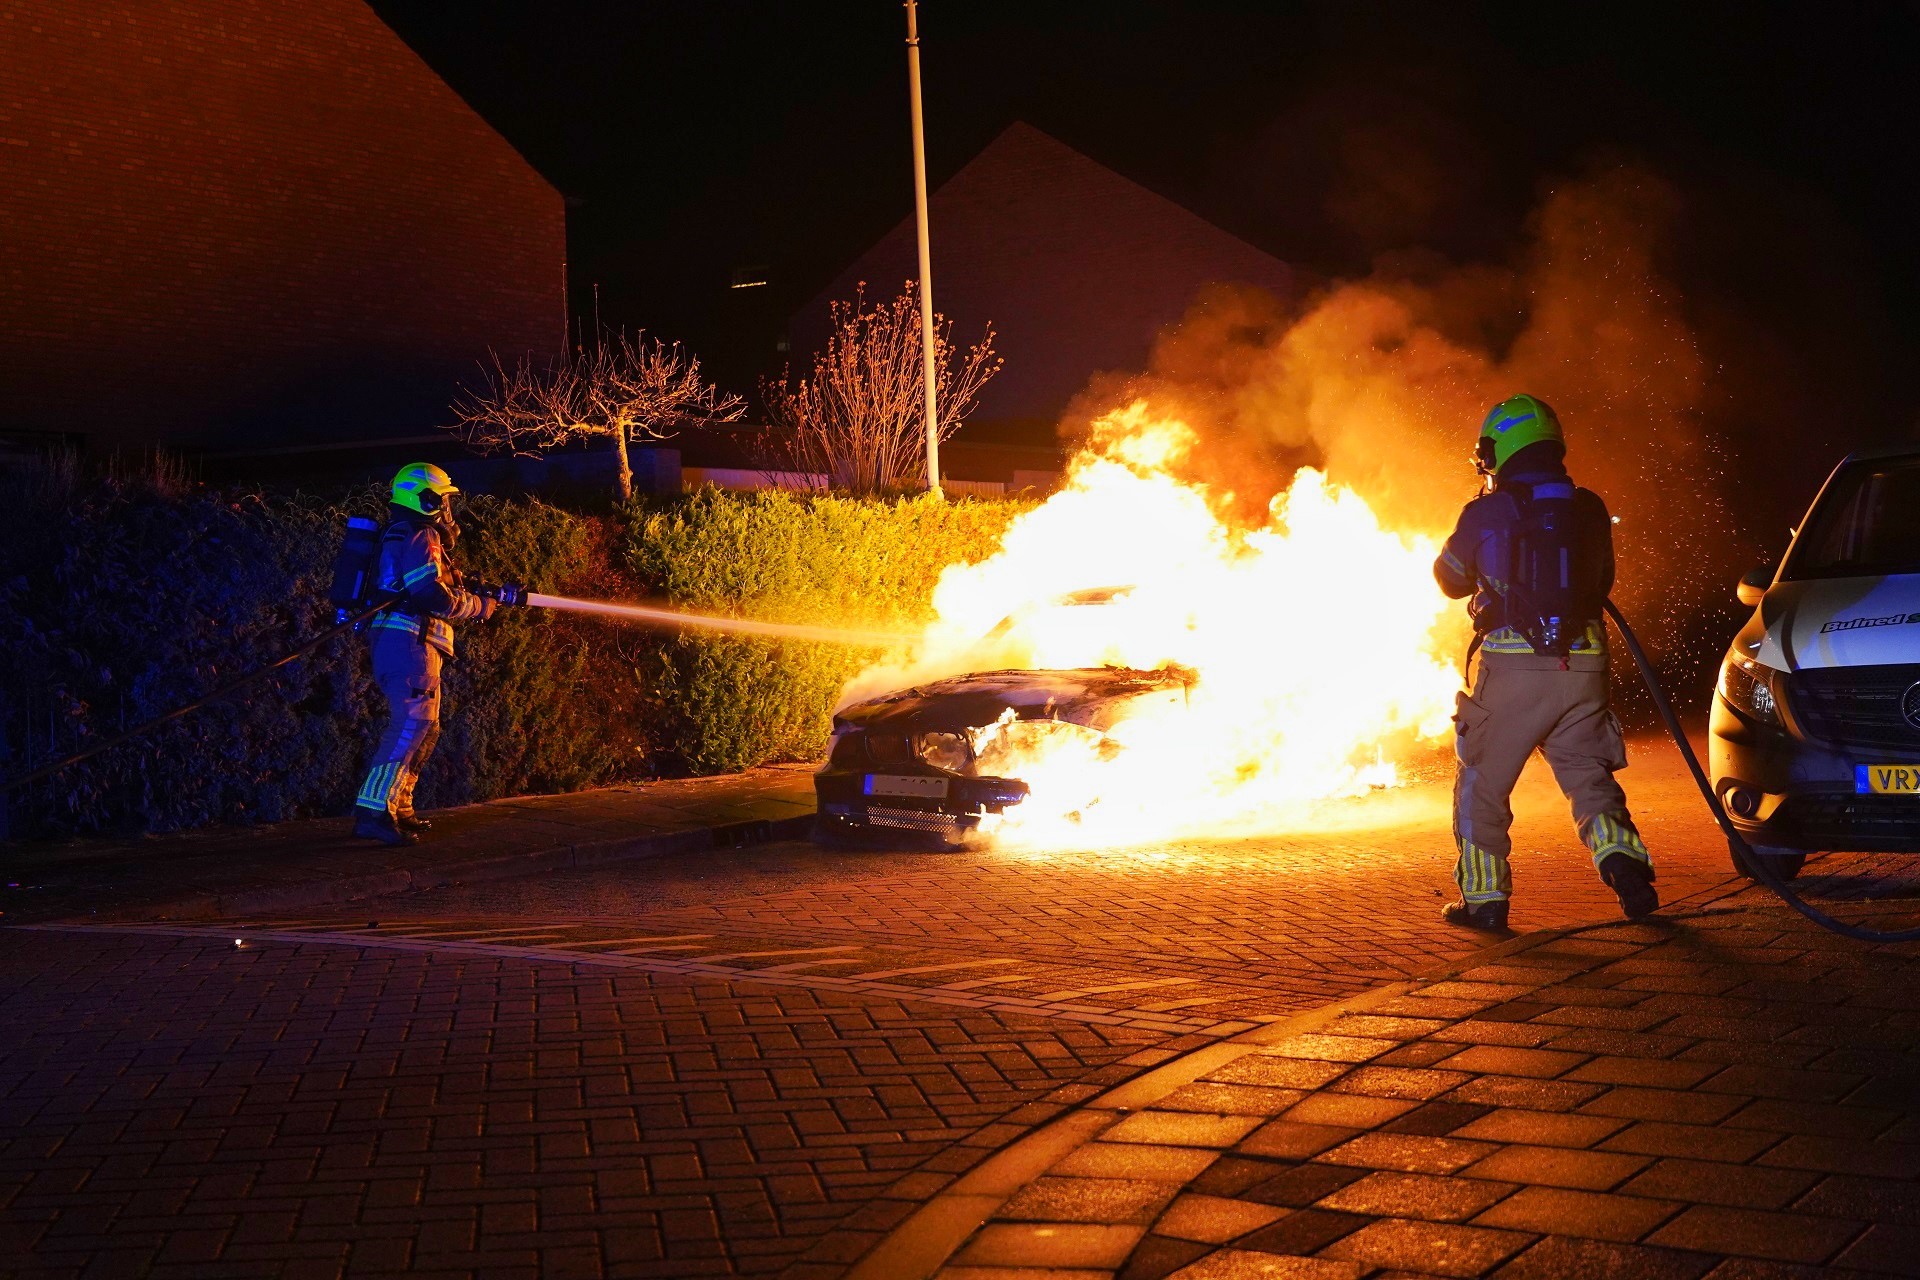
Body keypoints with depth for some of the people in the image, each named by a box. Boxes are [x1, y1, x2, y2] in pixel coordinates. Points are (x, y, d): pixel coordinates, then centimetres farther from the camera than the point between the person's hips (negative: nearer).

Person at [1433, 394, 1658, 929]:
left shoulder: (1486, 514, -5)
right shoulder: (1589, 510, 7)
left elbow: (1451, 578, 10)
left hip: (1512, 669, -3)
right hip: (1582, 668, 3)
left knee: (1482, 784, 10)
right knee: (1589, 776, 14)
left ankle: (1484, 897, 10)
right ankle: (1623, 859, -9)